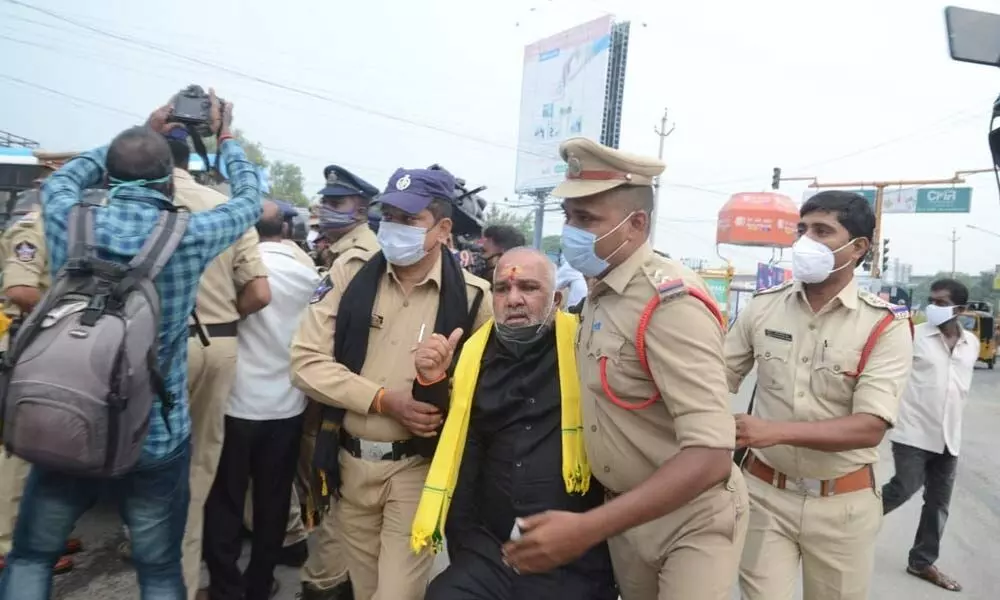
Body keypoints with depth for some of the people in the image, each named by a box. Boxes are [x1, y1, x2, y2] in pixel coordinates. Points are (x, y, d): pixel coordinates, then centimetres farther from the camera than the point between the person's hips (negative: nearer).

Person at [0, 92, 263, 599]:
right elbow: (250, 200, 7)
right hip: (157, 439, -2)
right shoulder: (189, 237, -13)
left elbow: (63, 178, 17)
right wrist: (226, 140, 22)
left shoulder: (68, 220, -8)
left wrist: (138, 137, 24)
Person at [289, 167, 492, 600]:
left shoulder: (471, 295, -7)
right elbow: (307, 362, -7)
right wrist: (383, 399, -17)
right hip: (351, 462, 3)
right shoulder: (350, 272, -4)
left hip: (419, 468, -2)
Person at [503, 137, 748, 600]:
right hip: (626, 511, 8)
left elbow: (711, 456, -32)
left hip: (691, 518, -7)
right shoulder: (598, 293, 1)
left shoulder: (672, 301, -25)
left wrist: (587, 529, -36)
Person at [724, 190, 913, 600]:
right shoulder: (763, 307, -3)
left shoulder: (885, 325, -11)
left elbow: (870, 427, -20)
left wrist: (775, 431, -31)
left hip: (842, 503, 0)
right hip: (765, 493, 1)